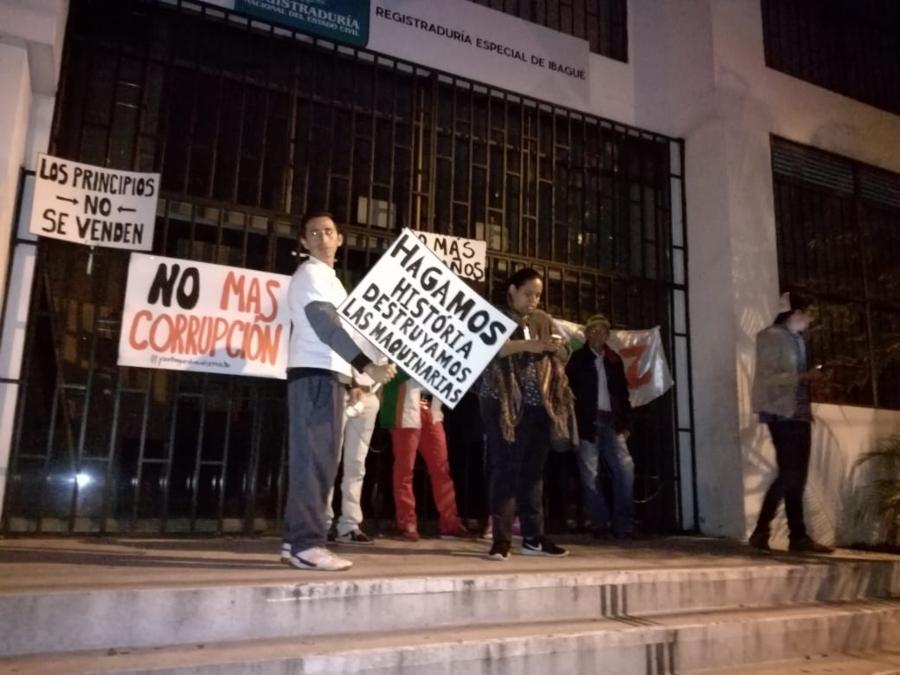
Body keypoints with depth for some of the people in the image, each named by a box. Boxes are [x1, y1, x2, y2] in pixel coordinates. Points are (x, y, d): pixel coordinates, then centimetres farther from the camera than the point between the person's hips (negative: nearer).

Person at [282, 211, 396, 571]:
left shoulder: (326, 276, 24)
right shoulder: (311, 273, -6)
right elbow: (328, 327, -19)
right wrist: (367, 365, -26)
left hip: (327, 373, 10)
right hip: (316, 374, -10)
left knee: (313, 458, 9)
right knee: (315, 457, -12)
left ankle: (296, 540, 13)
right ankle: (307, 544, -10)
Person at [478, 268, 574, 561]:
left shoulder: (543, 320, 16)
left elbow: (564, 355, 16)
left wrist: (557, 347, -7)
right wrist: (525, 345, -27)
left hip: (538, 405, 5)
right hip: (505, 405, -5)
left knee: (533, 472, 8)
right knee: (505, 470, -6)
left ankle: (533, 538, 15)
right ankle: (501, 539, -2)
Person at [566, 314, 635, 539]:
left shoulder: (615, 360, 16)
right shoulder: (577, 359, 6)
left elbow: (623, 393, 15)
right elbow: (570, 389, -2)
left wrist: (626, 423, 7)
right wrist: (575, 423, -11)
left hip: (612, 422, 3)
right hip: (588, 422, -3)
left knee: (625, 469, -7)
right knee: (590, 475, -3)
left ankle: (621, 523, 1)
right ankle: (601, 524, 6)